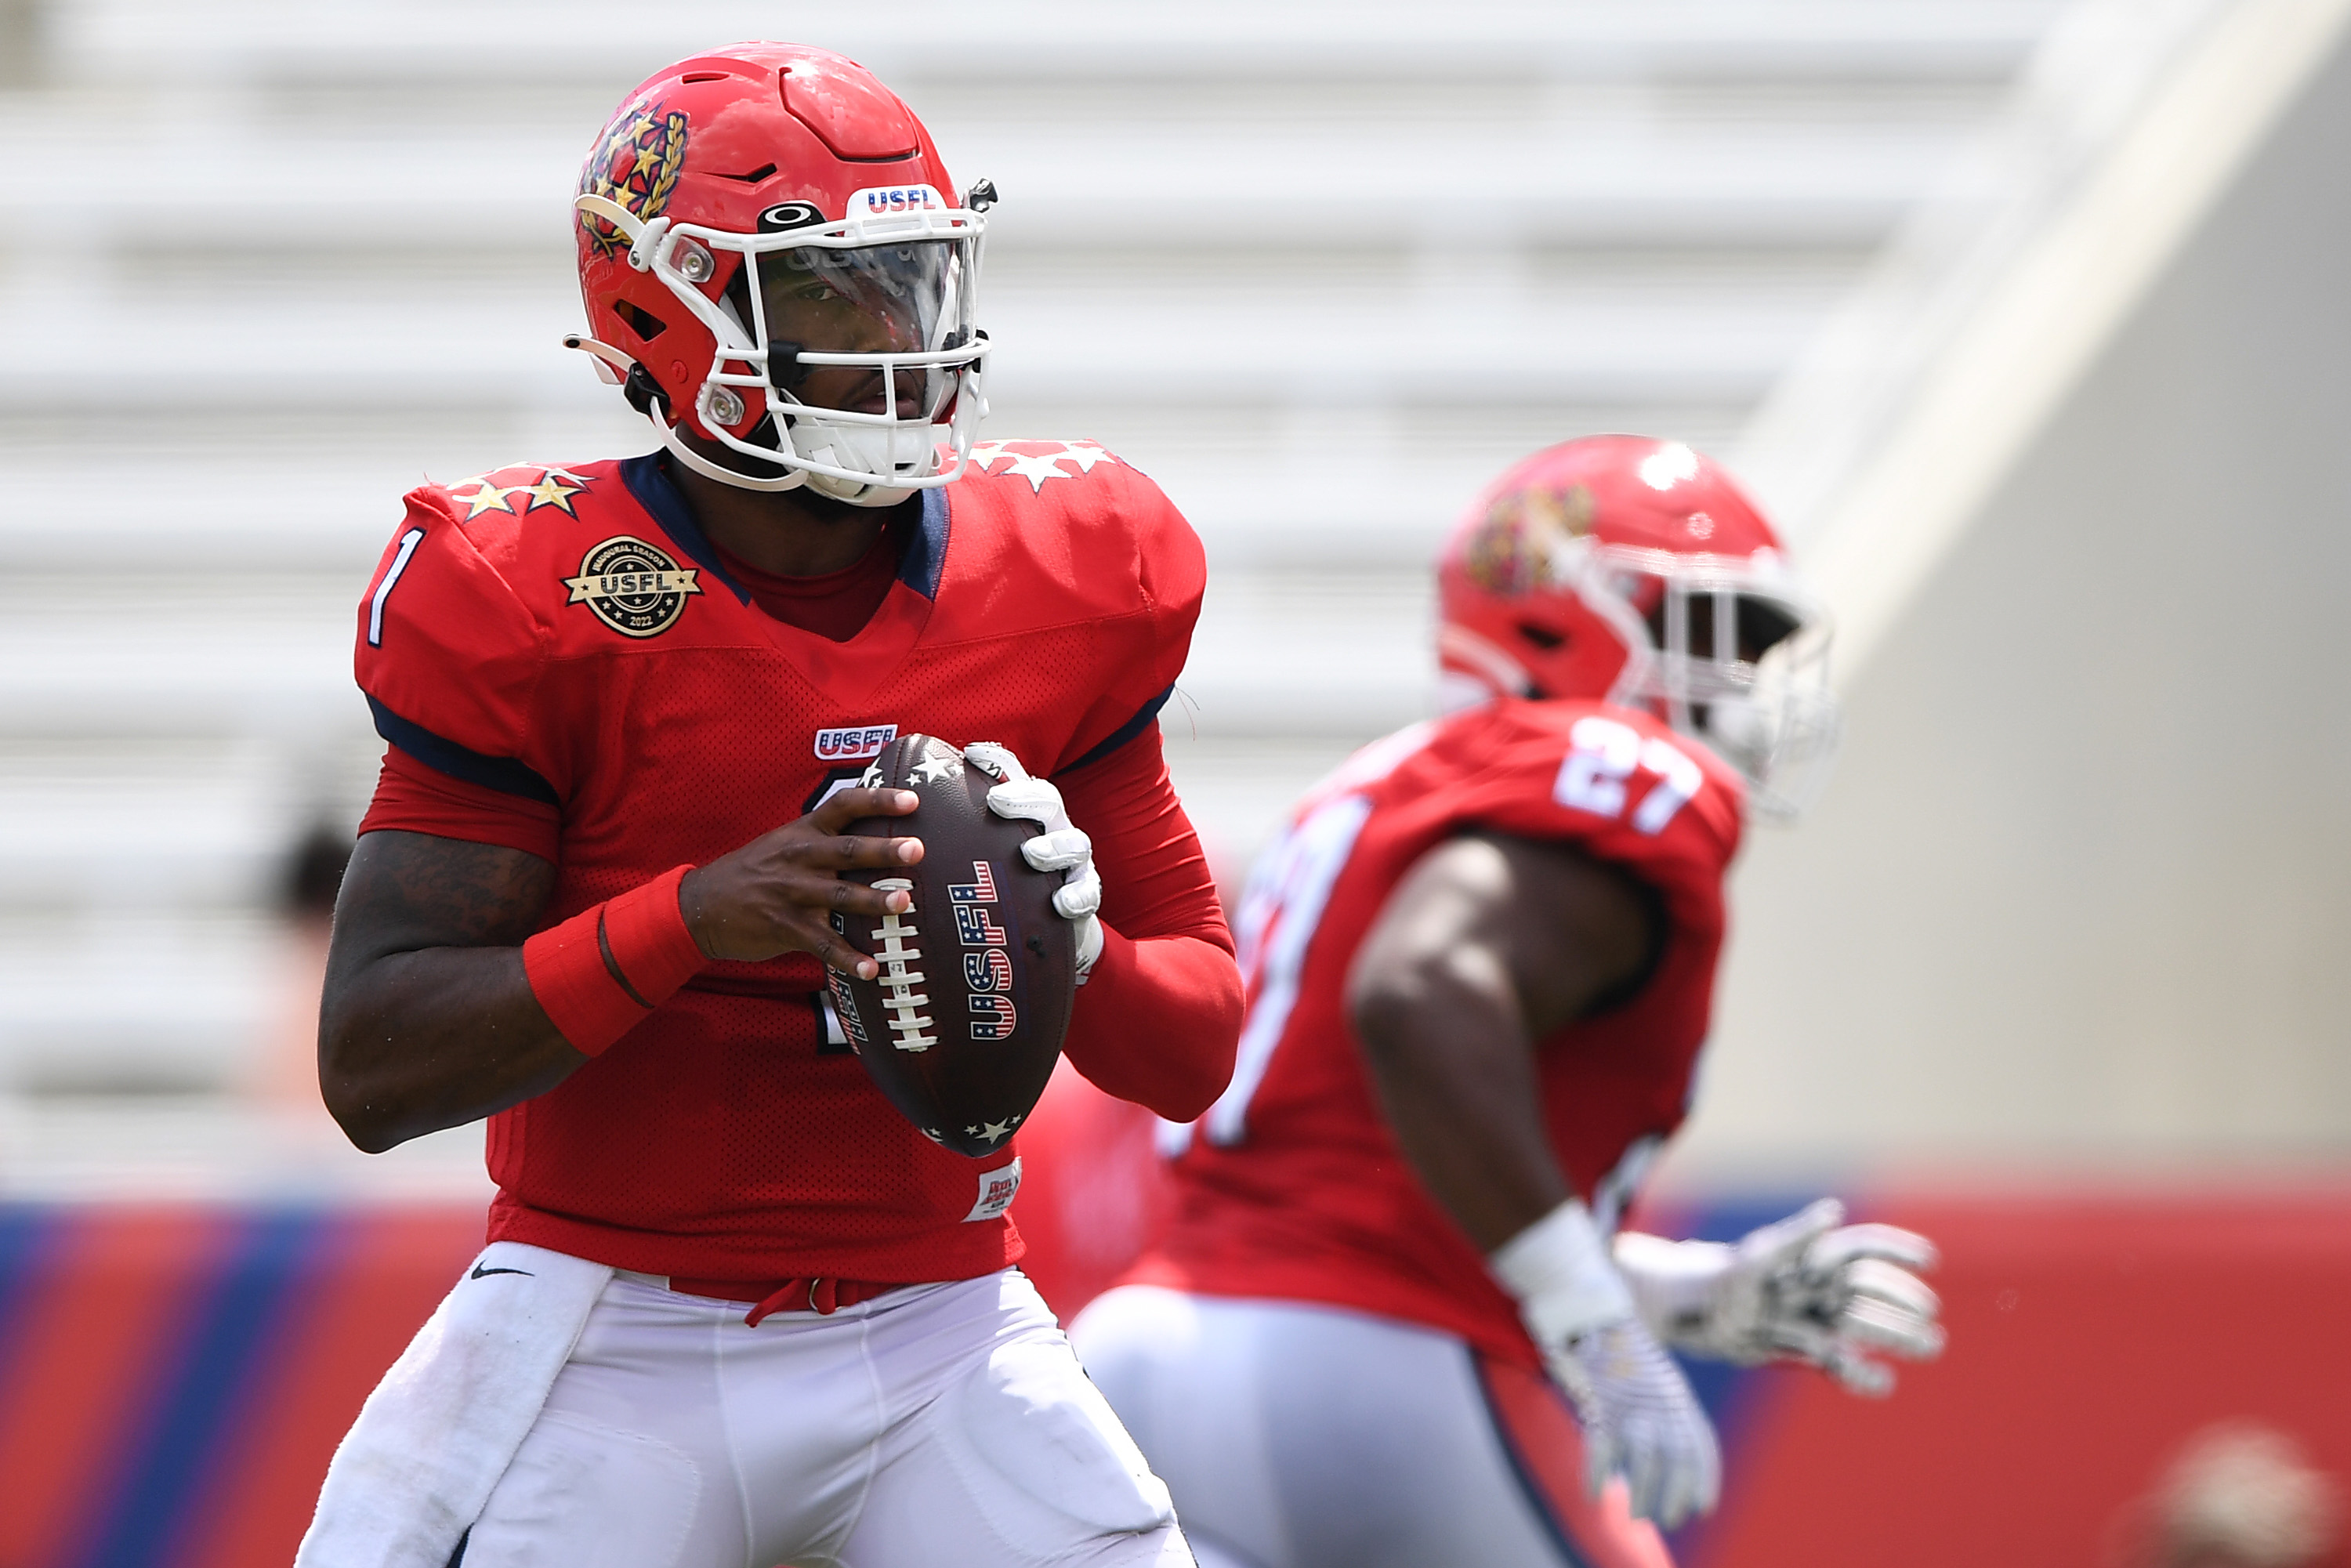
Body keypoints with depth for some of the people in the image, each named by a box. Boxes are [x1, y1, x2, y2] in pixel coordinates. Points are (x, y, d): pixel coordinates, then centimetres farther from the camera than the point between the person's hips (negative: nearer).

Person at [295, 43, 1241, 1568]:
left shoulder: (1055, 588, 0)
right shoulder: (531, 606, -11)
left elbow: (1199, 1053, 7)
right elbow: (373, 1069, -14)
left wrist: (1068, 941, -17)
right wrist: (694, 918, -27)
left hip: (936, 1336, 3)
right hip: (615, 1346, -3)